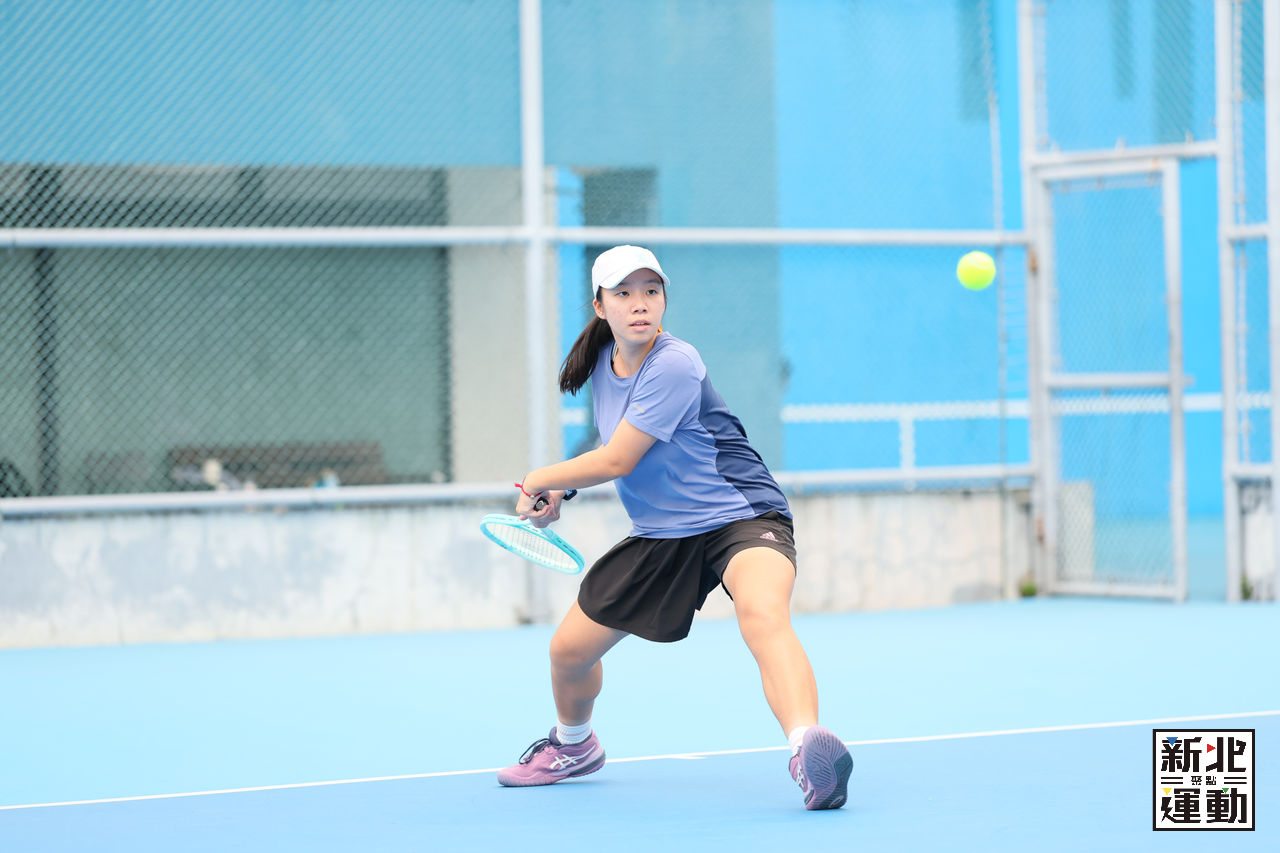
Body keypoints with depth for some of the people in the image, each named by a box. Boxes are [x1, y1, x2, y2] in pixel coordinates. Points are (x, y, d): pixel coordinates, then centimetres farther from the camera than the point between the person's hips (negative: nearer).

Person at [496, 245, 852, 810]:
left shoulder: (673, 367, -22)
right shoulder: (601, 363, 3)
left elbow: (616, 461, -20)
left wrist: (539, 480, -5)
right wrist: (560, 491, 11)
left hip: (741, 518, -8)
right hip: (660, 534, 8)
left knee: (763, 615, -39)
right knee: (569, 649, 10)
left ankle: (809, 752, -61)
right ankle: (573, 746, 43)